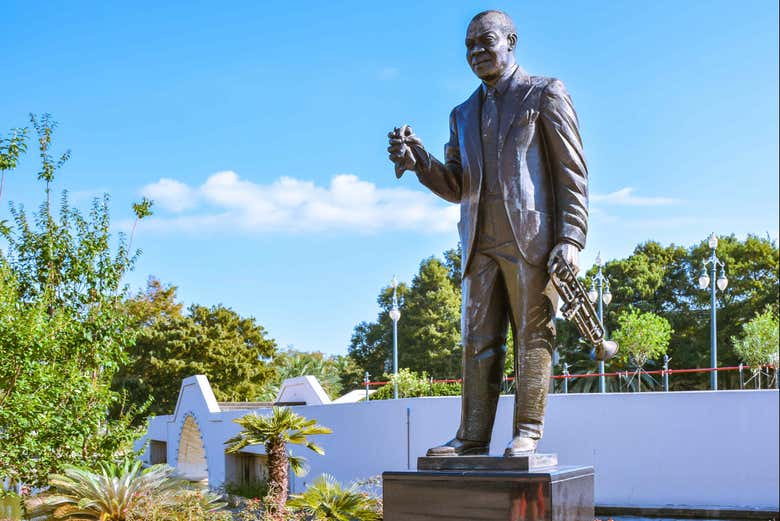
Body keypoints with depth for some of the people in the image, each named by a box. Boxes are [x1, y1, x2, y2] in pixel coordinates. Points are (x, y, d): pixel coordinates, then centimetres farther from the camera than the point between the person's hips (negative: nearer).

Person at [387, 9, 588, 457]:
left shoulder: (545, 94, 5)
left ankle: (527, 434, 1)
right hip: (482, 247, 6)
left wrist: (571, 239, -12)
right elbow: (455, 188, 13)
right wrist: (419, 161, -7)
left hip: (531, 239, -5)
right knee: (479, 342, 4)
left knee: (533, 336, -2)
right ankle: (472, 439, 6)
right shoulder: (464, 114, 21)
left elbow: (572, 171, -2)